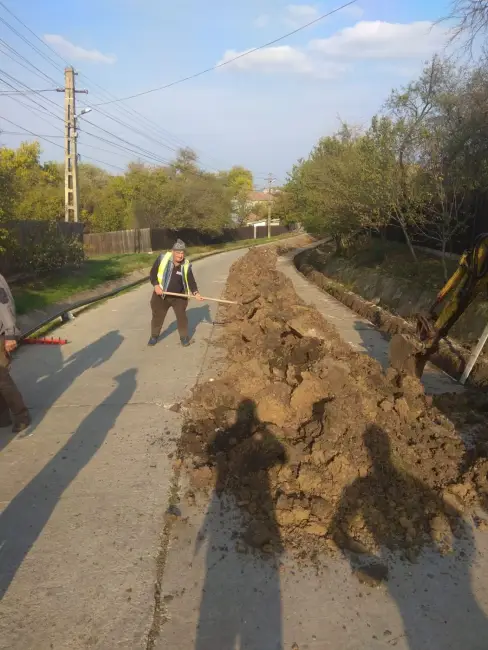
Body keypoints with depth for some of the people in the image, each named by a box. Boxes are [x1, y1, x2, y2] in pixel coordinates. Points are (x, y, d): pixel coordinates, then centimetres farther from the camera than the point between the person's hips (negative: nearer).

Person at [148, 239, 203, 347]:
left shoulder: (186, 265, -9)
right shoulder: (163, 258, -13)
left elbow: (191, 280, -10)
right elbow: (153, 272, -7)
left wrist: (195, 293, -25)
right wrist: (156, 285, -19)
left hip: (179, 296, 0)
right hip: (161, 294, 0)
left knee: (181, 316, 4)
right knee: (157, 316, 10)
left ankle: (184, 337, 21)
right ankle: (154, 336, 28)